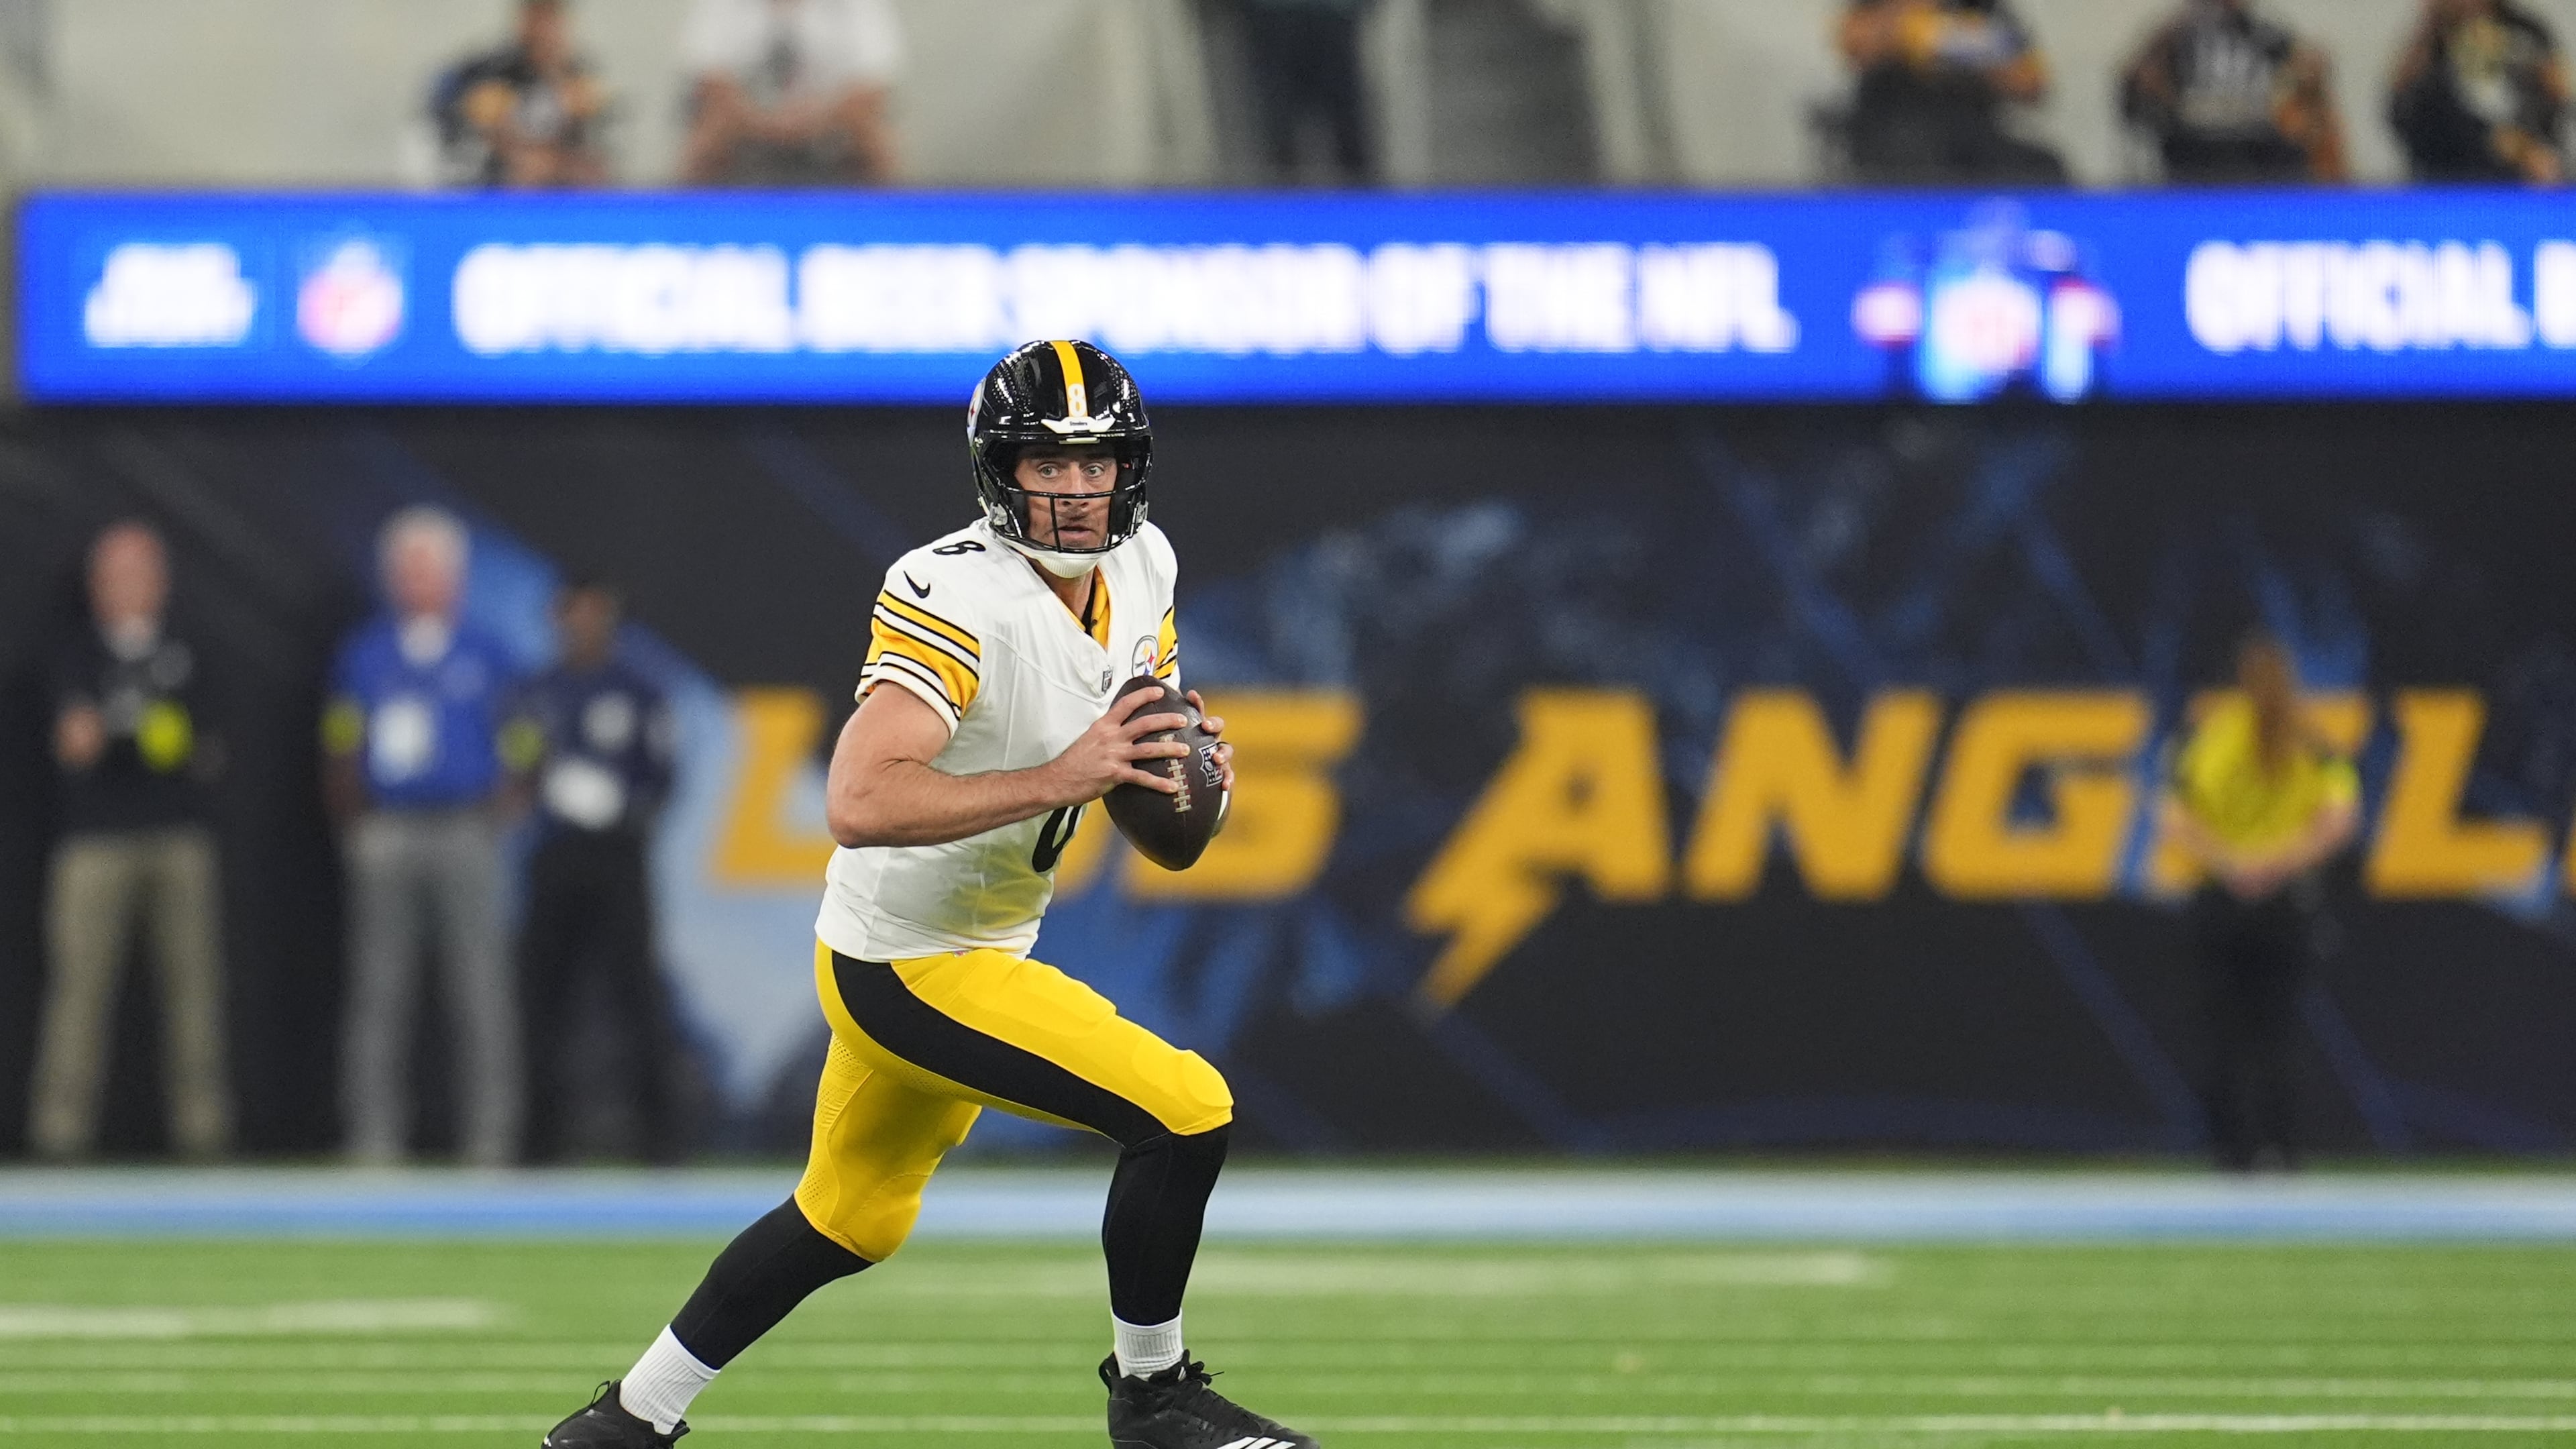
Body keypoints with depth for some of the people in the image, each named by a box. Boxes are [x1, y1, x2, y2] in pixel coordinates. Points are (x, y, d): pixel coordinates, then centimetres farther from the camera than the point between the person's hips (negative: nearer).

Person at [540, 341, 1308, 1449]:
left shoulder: (1138, 567, 0)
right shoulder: (959, 597, -28)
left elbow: (1134, 728, 18)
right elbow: (859, 804, -37)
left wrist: (1191, 767, -6)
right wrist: (1056, 782, -39)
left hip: (981, 947, 9)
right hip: (914, 969, -9)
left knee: (847, 1224, 23)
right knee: (1185, 1113, -15)